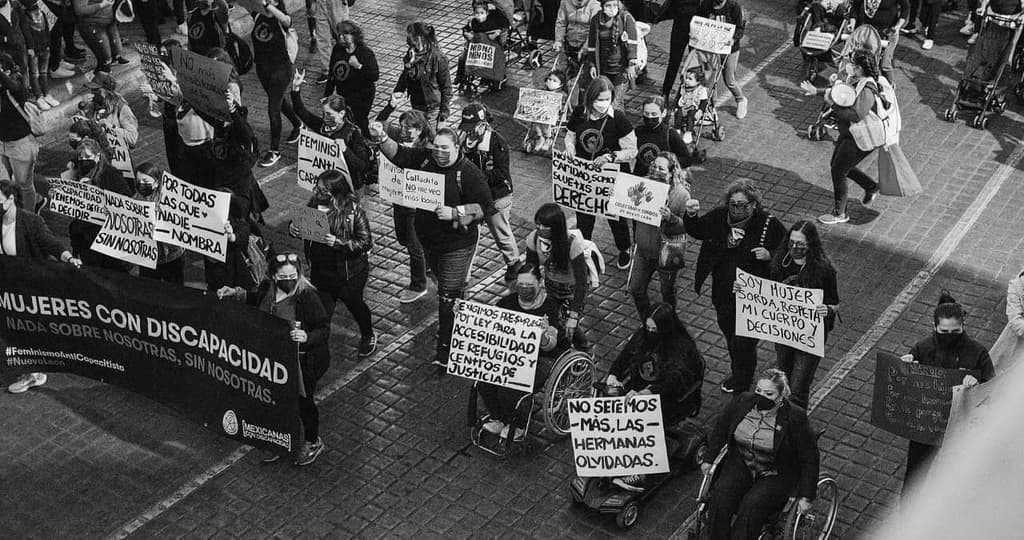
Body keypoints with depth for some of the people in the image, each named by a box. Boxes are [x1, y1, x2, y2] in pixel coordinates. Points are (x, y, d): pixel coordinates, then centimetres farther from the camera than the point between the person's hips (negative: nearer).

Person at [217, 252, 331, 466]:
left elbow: (324, 330, -22)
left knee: (302, 399, 12)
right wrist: (236, 293, 2)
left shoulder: (307, 296, -25)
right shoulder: (268, 288, -7)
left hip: (304, 360, -6)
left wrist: (306, 337, -40)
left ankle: (313, 443, 37)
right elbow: (255, 298, 18)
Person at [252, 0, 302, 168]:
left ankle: (274, 151, 8)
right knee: (280, 99, 25)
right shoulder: (257, 16, -4)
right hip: (262, 66, 6)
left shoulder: (282, 20, -18)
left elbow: (284, 19, -41)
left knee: (273, 109, -4)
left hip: (281, 67, -6)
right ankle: (297, 124, 53)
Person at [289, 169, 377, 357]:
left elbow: (366, 243, -22)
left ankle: (368, 336, 51)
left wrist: (338, 242, -34)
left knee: (355, 305, 22)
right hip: (319, 270, 3)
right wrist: (292, 228, -17)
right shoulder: (314, 204, -8)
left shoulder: (353, 211, -22)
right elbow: (301, 224, 7)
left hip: (349, 273, -3)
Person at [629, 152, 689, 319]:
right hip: (643, 249, 4)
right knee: (636, 289, 12)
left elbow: (686, 226, -19)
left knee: (667, 293, 16)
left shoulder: (681, 194, -19)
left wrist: (670, 218, -37)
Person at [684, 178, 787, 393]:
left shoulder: (769, 225, -15)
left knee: (743, 342, 2)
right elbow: (696, 231, 11)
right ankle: (737, 374, 46)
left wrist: (769, 256, -26)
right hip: (723, 293, 5)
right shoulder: (718, 217, -4)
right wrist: (691, 215, -9)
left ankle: (741, 383, 27)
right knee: (730, 336, 23)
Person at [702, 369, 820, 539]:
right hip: (740, 465, 4)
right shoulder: (742, 401, -6)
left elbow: (809, 459, -9)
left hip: (777, 476, -4)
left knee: (752, 505, -29)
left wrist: (806, 496, -11)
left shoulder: (795, 418, -17)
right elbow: (720, 429, 12)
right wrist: (709, 459, 12)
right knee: (720, 494, -23)